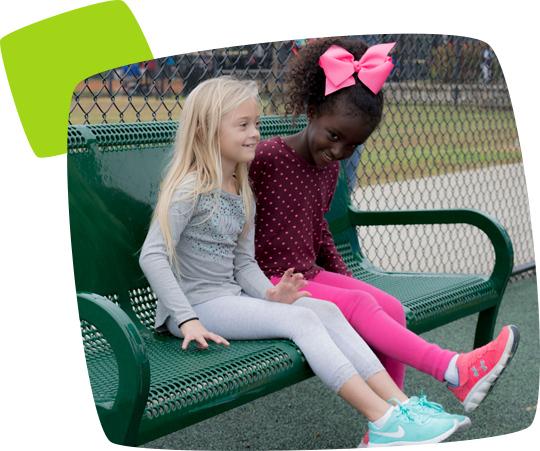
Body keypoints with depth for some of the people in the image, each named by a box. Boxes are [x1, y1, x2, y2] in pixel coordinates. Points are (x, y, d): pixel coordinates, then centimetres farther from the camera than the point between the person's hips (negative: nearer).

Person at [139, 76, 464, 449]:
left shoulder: (242, 193, 14)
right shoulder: (191, 189, -13)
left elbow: (244, 262, 14)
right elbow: (152, 256, -20)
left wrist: (269, 294, -7)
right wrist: (187, 320, -26)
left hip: (231, 298, 8)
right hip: (197, 305, -8)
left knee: (327, 310, -10)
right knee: (300, 319, -24)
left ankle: (399, 404, -17)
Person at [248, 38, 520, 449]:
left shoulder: (329, 167, 10)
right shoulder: (265, 158, -14)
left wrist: (344, 276, 16)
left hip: (311, 275, 8)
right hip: (269, 284, -8)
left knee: (392, 308, -11)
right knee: (357, 305, -27)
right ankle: (454, 371, -35)